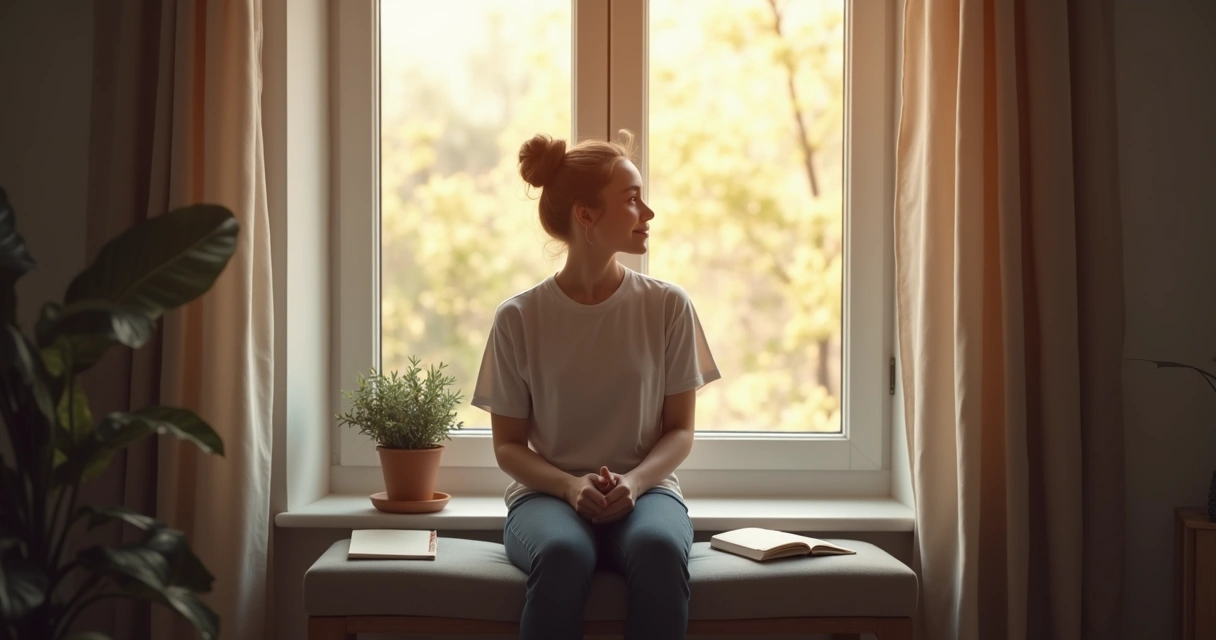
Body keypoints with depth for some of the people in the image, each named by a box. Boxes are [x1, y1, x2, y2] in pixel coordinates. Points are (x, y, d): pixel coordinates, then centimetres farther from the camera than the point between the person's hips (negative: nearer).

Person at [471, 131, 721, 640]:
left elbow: (680, 430, 6)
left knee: (659, 548, -35)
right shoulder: (518, 318, 0)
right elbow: (508, 445, 4)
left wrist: (635, 481, -14)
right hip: (547, 493, -1)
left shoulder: (668, 306, 2)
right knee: (563, 553, -36)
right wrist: (571, 486, -15)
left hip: (645, 489, 1)